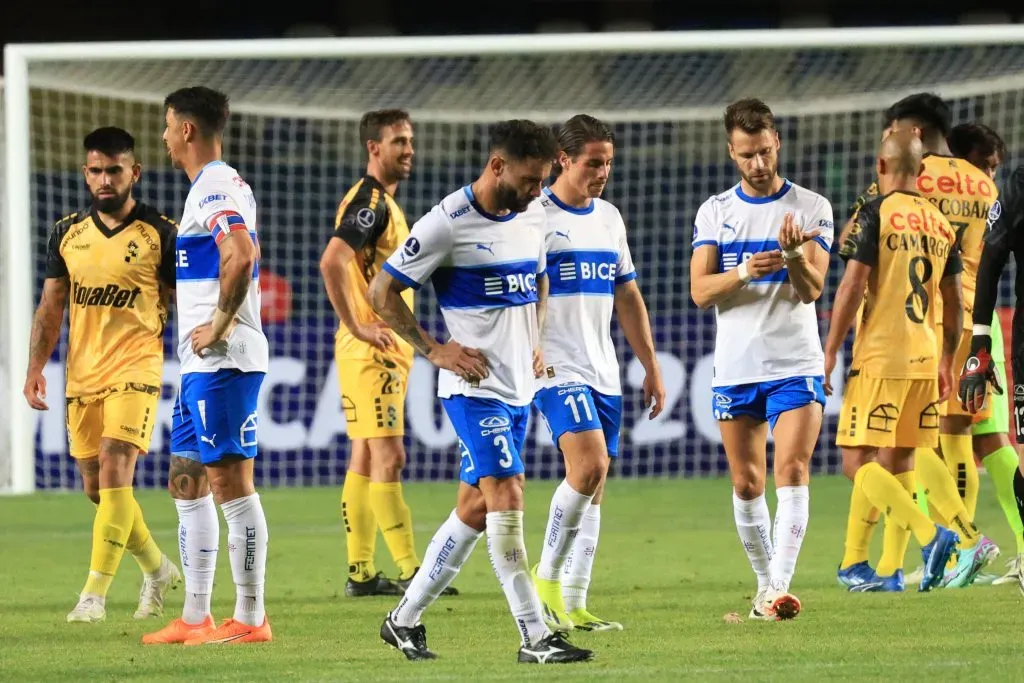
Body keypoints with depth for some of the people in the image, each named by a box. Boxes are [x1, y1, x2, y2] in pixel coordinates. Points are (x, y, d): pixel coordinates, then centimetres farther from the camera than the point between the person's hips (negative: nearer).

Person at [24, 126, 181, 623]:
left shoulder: (160, 234, -3)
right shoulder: (67, 233, 9)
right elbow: (50, 306, 13)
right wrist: (35, 368, 4)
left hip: (135, 371, -5)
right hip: (82, 373, 5)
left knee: (114, 474, -18)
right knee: (96, 487, 8)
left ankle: (94, 595, -18)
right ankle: (157, 569, 30)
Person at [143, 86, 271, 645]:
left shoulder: (215, 188, -14)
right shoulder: (217, 186, 19)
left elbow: (241, 256, -29)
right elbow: (243, 255, 31)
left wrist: (220, 324, -20)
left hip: (222, 362, -11)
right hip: (203, 365, 11)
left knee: (230, 483, -8)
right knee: (187, 483, 14)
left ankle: (250, 619, -7)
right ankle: (195, 619, 18)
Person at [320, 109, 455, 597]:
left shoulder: (384, 203, 17)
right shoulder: (368, 202, -15)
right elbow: (331, 263, -28)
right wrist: (358, 328, -24)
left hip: (387, 349, 10)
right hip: (371, 351, -10)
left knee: (365, 459, 10)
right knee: (389, 457, -11)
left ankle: (360, 573, 12)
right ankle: (410, 572, -13)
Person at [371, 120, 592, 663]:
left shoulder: (533, 215, 8)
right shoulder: (448, 224, -14)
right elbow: (382, 292, -9)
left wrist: (535, 342, 14)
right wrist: (433, 349, -11)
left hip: (519, 387, 8)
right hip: (474, 387, -8)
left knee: (475, 508, 11)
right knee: (507, 498, -14)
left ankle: (405, 619, 23)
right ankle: (535, 638, -14)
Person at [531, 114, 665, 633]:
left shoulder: (609, 218, 15)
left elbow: (628, 298, 21)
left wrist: (651, 367, 19)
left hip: (603, 373, 7)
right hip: (556, 369, -7)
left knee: (593, 486, 4)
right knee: (589, 465, -22)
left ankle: (573, 605, 8)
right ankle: (547, 578, -8)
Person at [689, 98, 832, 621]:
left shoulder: (811, 208, 1)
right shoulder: (714, 212, 8)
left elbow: (811, 289, -8)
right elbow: (700, 290, -2)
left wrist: (794, 255, -28)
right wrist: (746, 272, -20)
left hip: (795, 366, -3)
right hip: (734, 367, 3)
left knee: (792, 472, -16)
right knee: (746, 484, 6)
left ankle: (780, 588, -23)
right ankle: (765, 585, 21)